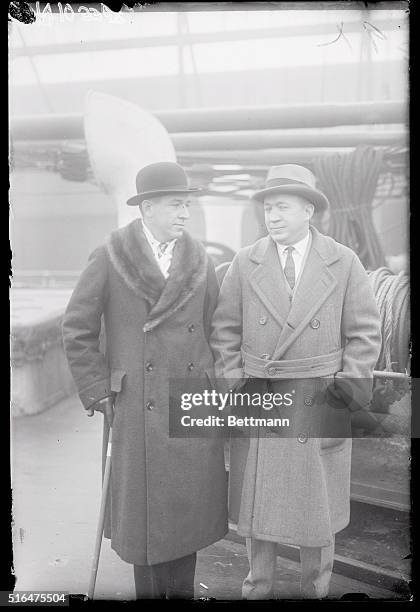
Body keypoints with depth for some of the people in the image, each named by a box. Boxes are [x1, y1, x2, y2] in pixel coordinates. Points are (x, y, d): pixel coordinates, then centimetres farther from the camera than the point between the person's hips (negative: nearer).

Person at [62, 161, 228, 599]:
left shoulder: (199, 260, 6)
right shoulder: (110, 258, -4)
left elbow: (216, 330, 12)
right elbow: (77, 331, -1)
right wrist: (98, 393, -4)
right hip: (138, 411, -3)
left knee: (190, 509, 12)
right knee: (145, 511, 7)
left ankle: (182, 591, 31)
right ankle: (150, 591, 27)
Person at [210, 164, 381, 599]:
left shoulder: (344, 263, -1)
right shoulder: (245, 263, 2)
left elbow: (365, 333, 2)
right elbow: (224, 330, 5)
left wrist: (350, 383, -6)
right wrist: (234, 380, -3)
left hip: (320, 404, -1)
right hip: (257, 400, 1)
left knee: (317, 502, 11)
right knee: (256, 500, 11)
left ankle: (315, 589, 31)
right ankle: (257, 587, 31)